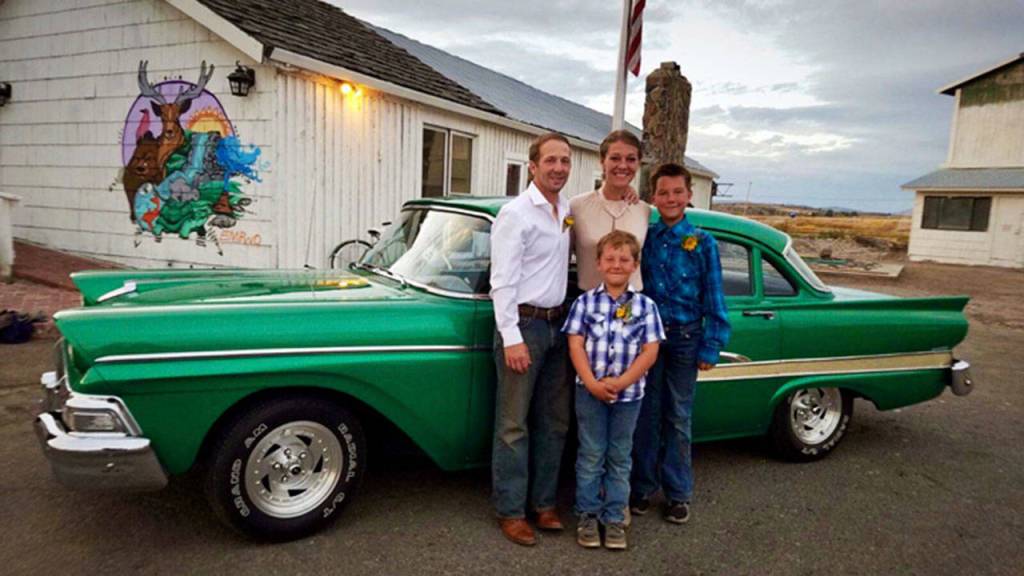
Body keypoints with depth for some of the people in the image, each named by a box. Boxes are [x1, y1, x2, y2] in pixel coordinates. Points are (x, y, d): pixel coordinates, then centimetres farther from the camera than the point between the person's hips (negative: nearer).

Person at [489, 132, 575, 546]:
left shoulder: (568, 211, 10)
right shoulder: (515, 214, -10)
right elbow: (502, 282, -15)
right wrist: (511, 338, -19)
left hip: (557, 324, 8)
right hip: (522, 325, -7)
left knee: (554, 422, 13)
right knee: (514, 424, 0)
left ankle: (543, 502, 26)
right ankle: (511, 512, 13)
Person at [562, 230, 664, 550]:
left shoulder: (645, 306, -1)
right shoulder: (585, 302, -2)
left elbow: (650, 352, -6)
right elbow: (576, 345, -6)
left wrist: (620, 383, -15)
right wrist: (593, 384, -17)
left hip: (629, 394, 1)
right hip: (589, 391, -1)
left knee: (619, 458, 12)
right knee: (591, 456, 9)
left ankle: (615, 518, 23)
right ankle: (587, 516, 21)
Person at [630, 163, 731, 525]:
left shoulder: (703, 243, -2)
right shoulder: (643, 238, 2)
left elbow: (713, 299, -2)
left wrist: (710, 348, -5)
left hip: (685, 338, -1)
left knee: (678, 417, 9)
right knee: (646, 414, 9)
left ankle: (678, 494, 23)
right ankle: (643, 487, 24)